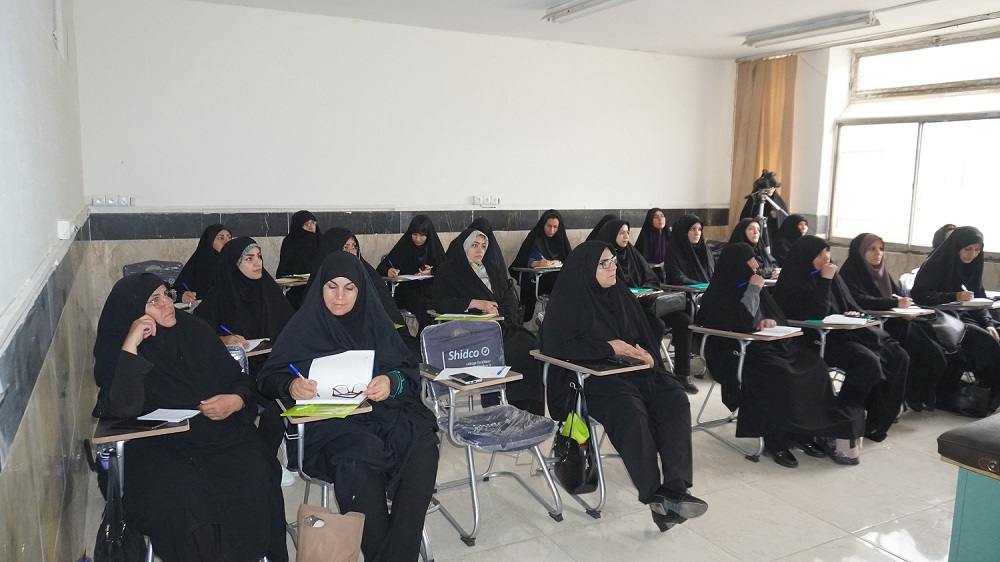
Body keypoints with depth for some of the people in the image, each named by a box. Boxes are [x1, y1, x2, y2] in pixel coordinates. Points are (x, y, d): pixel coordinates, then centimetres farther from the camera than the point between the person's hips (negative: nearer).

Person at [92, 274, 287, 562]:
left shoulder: (194, 329, 7)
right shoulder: (115, 351, 0)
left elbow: (238, 379, 11)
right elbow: (124, 408, -18)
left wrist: (236, 400, -11)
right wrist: (130, 346, -21)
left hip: (222, 432, 2)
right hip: (161, 445, -1)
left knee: (255, 486, -26)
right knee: (179, 497, -33)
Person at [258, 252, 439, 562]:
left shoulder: (375, 321, 10)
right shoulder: (305, 326, 4)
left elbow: (409, 371, 5)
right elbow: (267, 378, 1)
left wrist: (392, 382, -19)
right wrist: (291, 385, -22)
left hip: (384, 411, 3)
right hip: (329, 422, -2)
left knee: (423, 446, -28)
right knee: (361, 458, -35)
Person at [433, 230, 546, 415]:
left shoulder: (493, 269, 24)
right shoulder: (451, 270, 9)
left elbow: (510, 300, 15)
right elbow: (439, 302, -4)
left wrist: (498, 311, -8)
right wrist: (475, 303, -13)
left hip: (503, 324, 5)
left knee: (531, 348, -22)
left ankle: (530, 412, -18)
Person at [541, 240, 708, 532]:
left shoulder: (621, 294, 15)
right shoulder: (567, 301, -3)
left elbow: (644, 334, 19)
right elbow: (558, 345, -13)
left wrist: (645, 352, -6)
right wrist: (608, 347, -14)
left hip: (633, 369, 6)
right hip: (590, 376, -6)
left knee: (675, 400, -22)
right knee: (630, 411, -35)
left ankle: (674, 488, -29)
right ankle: (655, 497, -28)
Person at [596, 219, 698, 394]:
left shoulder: (631, 252, 15)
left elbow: (651, 278, 14)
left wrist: (645, 291, -7)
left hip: (645, 302, 7)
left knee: (683, 321, -9)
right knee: (657, 325, -31)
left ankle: (681, 374, -7)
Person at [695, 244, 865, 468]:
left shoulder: (749, 285, 14)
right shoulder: (718, 293, -8)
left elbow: (780, 318, 15)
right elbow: (742, 323, -22)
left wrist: (772, 322, -9)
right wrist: (753, 291, -13)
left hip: (767, 345, 8)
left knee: (815, 368, -14)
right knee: (781, 375, -32)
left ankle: (803, 432, -8)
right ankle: (775, 440, -20)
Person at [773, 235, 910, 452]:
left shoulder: (832, 276, 12)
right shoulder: (794, 283, -11)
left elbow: (851, 306, 21)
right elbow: (816, 316, -22)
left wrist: (856, 314, -2)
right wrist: (825, 282, -18)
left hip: (845, 332, 8)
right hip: (818, 340, -8)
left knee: (898, 357, -5)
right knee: (868, 362, -30)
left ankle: (877, 419, 3)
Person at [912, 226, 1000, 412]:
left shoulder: (972, 267, 10)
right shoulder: (937, 264, -11)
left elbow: (979, 301, 9)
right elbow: (919, 294, -20)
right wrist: (954, 297, -29)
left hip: (966, 316, 7)